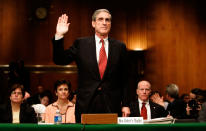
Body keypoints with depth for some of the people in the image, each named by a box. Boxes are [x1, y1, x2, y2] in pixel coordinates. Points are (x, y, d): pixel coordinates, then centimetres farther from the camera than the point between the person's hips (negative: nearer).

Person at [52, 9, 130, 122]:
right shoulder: (81, 44, 6)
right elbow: (59, 60, 1)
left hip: (112, 105, 1)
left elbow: (124, 79, 8)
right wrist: (59, 36, -10)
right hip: (86, 104, 0)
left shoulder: (119, 47, 7)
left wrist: (125, 105, 5)